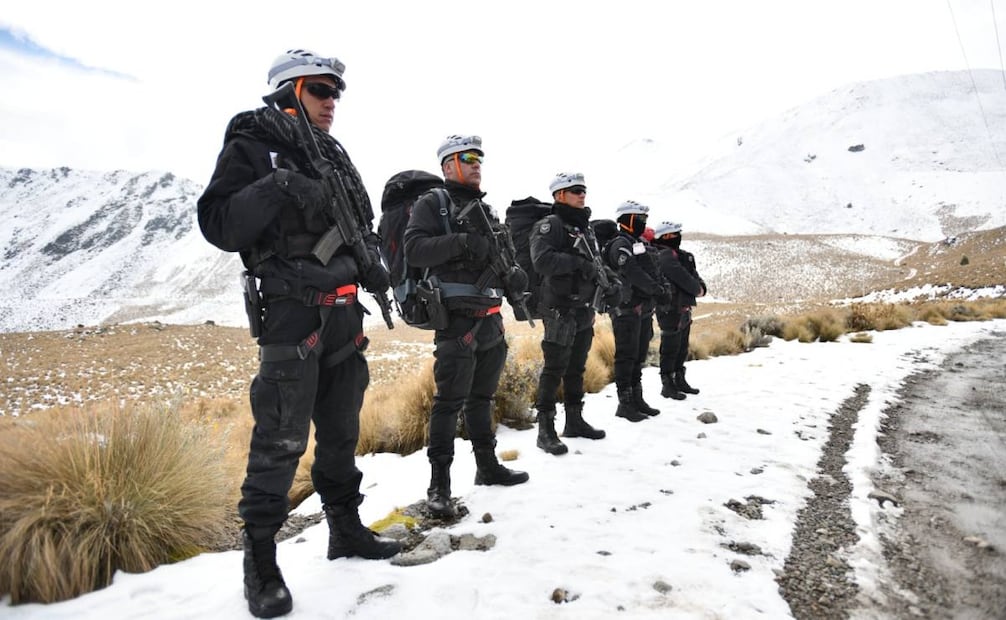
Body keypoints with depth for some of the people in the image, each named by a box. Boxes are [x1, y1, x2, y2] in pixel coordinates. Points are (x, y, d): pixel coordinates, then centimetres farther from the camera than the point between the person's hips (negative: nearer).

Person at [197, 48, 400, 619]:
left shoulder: (336, 155, 17)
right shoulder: (252, 147, -3)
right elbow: (219, 228, -13)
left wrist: (373, 263, 2)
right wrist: (274, 189, -26)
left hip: (343, 311, 7)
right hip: (289, 310, -7)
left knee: (341, 431, 15)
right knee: (281, 439, -5)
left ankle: (347, 529, 30)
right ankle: (261, 562, 9)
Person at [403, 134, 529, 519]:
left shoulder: (484, 209, 20)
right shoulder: (432, 204, -3)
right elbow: (414, 250, -17)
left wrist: (513, 276, 4)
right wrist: (461, 242, -26)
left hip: (491, 320, 8)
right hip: (457, 320, -8)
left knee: (482, 397, 17)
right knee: (450, 401, -7)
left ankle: (487, 467, 29)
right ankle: (439, 485, 1)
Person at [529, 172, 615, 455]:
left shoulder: (585, 228, 18)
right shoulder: (550, 225, -8)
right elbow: (541, 260, -24)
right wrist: (578, 263, -24)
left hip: (584, 309, 9)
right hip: (560, 309, -8)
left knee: (576, 368, 15)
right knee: (554, 368, -7)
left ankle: (575, 420, 27)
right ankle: (545, 429, -2)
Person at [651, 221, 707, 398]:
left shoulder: (680, 255, 16)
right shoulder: (665, 256, -15)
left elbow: (693, 274, 12)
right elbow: (682, 277, -20)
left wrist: (701, 286, -7)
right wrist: (698, 289, -6)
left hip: (684, 311, 10)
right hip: (670, 311, -10)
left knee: (682, 349, 19)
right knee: (670, 349, -3)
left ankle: (680, 381, 31)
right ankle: (667, 386, 6)